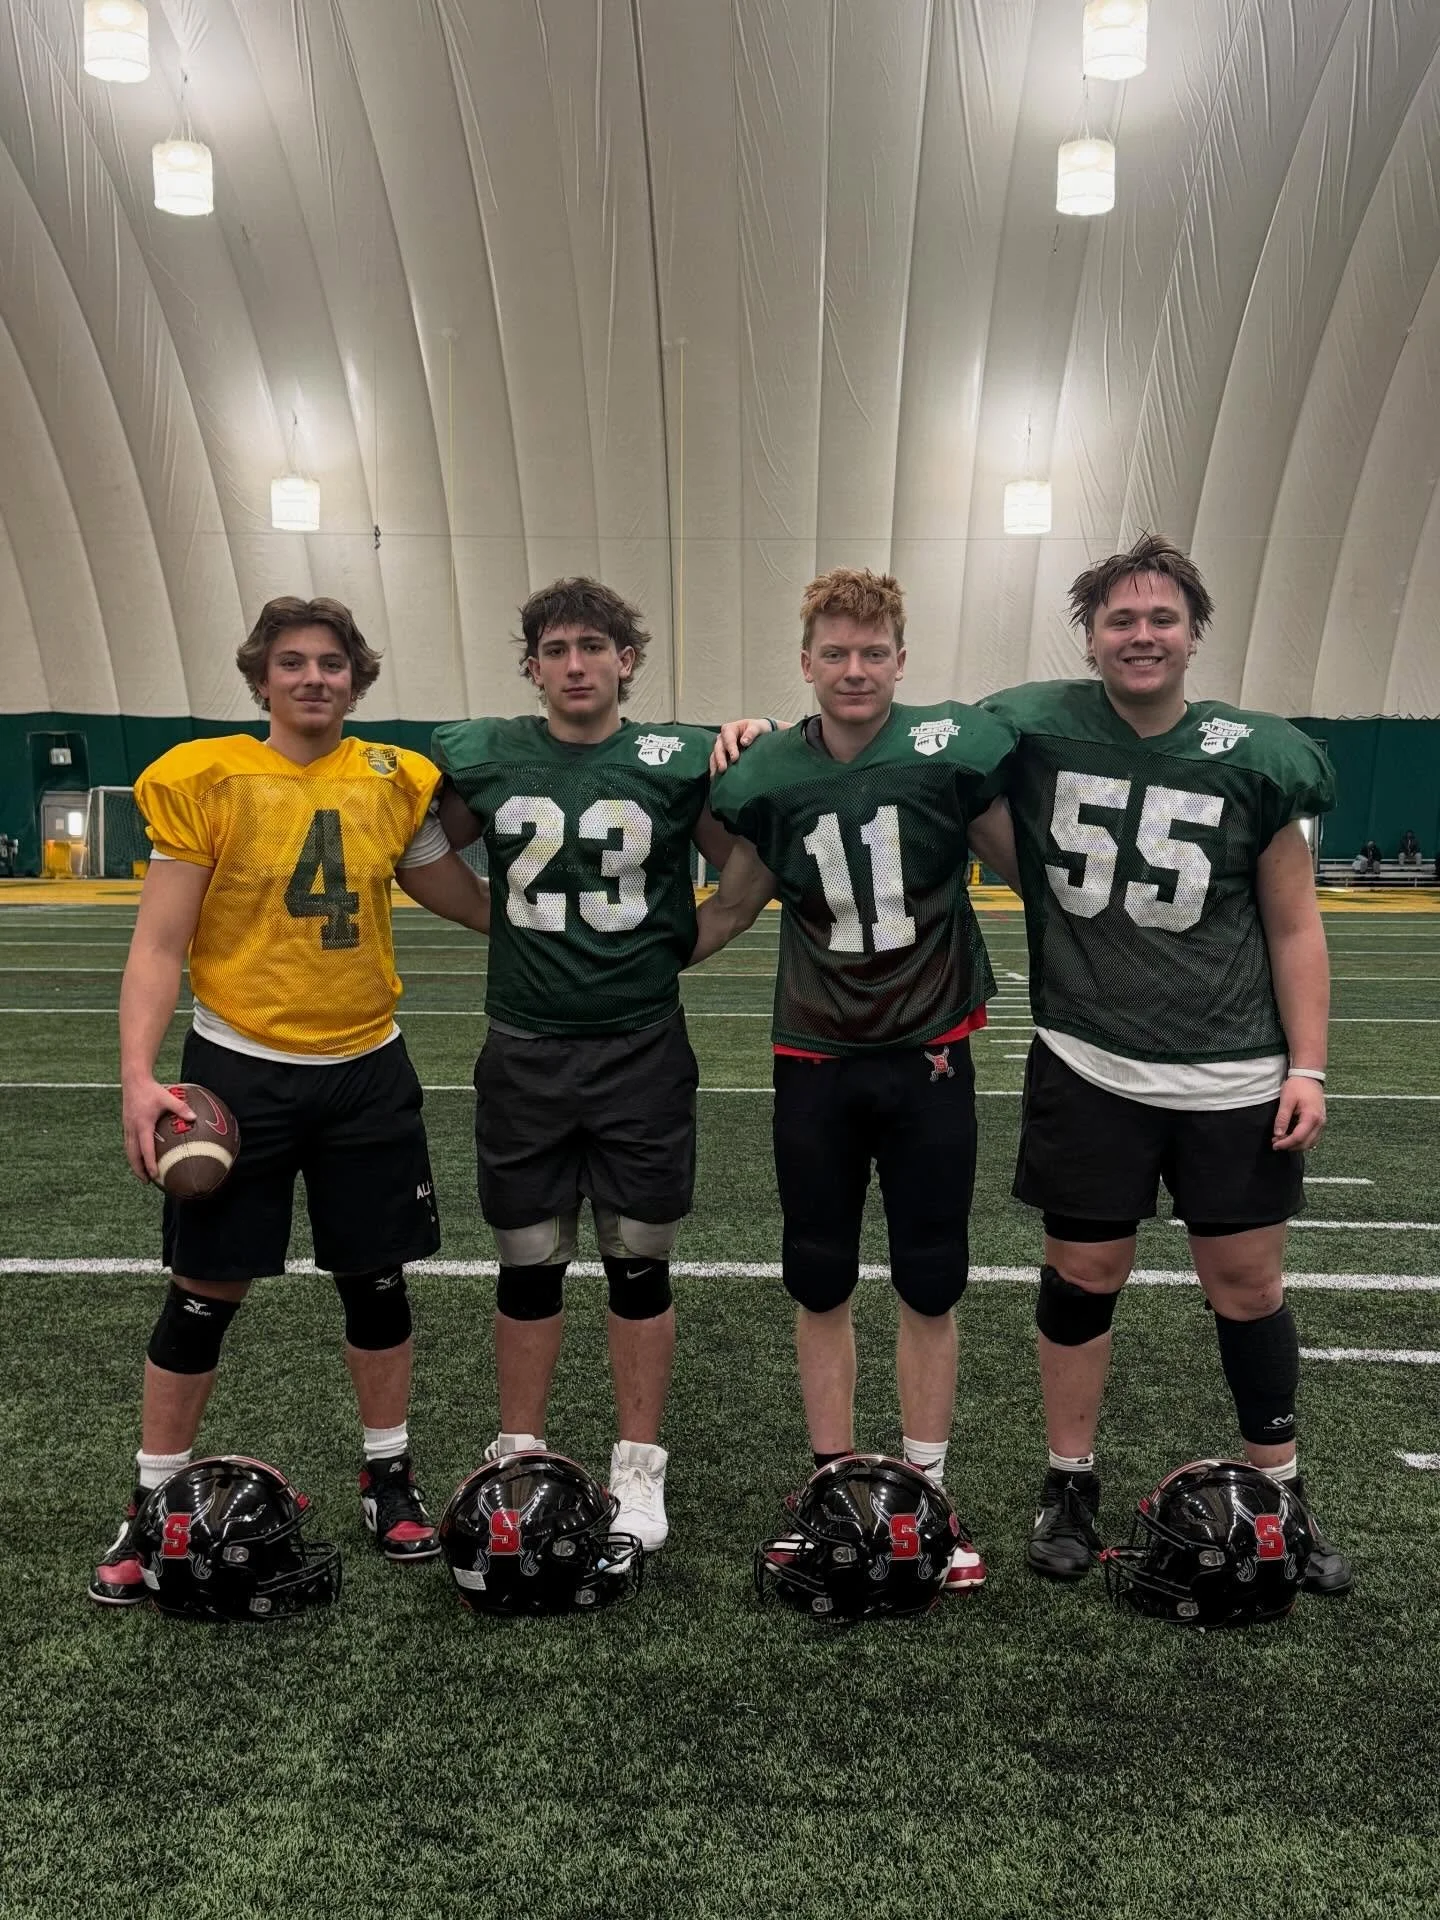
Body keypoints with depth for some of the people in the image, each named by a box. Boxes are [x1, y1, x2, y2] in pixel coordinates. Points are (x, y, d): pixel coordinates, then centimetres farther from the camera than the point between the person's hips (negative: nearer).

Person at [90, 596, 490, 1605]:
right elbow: (160, 945, -7)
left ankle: (391, 1476, 32)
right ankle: (154, 1501, 26)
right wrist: (138, 1074, -15)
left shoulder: (396, 781, 2)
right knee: (205, 1291, 7)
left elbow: (478, 904, 10)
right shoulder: (206, 779, -6)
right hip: (241, 1070, -2)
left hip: (367, 1070, 2)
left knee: (377, 1281, 12)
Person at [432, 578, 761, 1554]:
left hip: (642, 1050, -1)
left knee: (639, 1262, 7)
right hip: (525, 1053, 2)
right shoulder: (484, 759, 3)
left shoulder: (678, 760, -3)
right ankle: (519, 1458, 27)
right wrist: (523, 928, 5)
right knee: (529, 1263, 10)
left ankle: (639, 1468, 23)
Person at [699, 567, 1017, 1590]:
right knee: (821, 1286, 11)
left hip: (929, 1058, -2)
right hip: (816, 1063, 2)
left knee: (930, 1288, 8)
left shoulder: (949, 749, -10)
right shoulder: (770, 774, -3)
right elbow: (735, 904, 9)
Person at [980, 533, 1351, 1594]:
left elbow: (1294, 926, 3)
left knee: (1249, 1286, 10)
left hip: (1234, 1078, 1)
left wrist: (1307, 1066, -2)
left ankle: (1283, 1494, 30)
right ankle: (1071, 1484, 28)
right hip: (1089, 1069, 0)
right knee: (1082, 1276, 9)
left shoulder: (1254, 758, -2)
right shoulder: (1032, 732, -4)